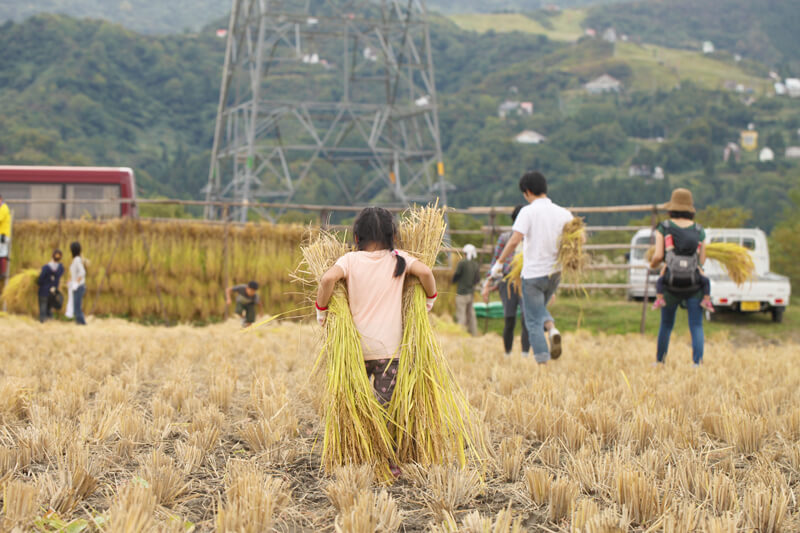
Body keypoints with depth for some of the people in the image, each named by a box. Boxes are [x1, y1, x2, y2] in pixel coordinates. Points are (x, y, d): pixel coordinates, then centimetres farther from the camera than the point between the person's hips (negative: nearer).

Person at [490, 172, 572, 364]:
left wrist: (499, 262, -10)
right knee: (540, 309, 27)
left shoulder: (528, 212, -11)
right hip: (555, 272, 5)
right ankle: (552, 328, -3)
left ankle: (543, 362, -1)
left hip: (533, 274, -5)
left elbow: (514, 241, -19)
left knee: (534, 322, 5)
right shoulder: (564, 214, 3)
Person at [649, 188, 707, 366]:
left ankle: (659, 361, 26)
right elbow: (702, 261, 1)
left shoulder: (664, 228, -4)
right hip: (694, 285, 0)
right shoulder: (699, 230, 1)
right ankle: (698, 361, -11)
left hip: (671, 286, 0)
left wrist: (652, 264, 10)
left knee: (666, 324, 16)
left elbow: (658, 256, -11)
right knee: (696, 325, 2)